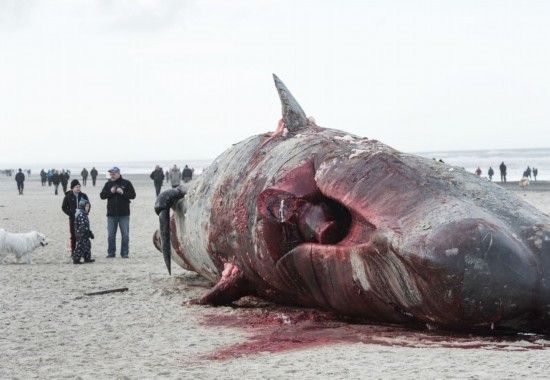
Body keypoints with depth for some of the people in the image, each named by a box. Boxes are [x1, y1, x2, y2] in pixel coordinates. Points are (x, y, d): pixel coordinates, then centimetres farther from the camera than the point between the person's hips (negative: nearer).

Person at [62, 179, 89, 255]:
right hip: (73, 219, -2)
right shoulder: (68, 196, -2)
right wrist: (71, 214, -9)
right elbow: (64, 207, 1)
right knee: (73, 235, 3)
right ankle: (72, 251, 9)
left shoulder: (83, 196, 4)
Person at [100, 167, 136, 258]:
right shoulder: (108, 184, 8)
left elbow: (133, 195, -4)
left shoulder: (126, 183, 0)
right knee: (111, 235, 6)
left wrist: (123, 193, -18)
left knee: (125, 234, 1)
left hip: (124, 214, -2)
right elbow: (102, 195, 4)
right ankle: (111, 253, 13)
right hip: (111, 214, 2)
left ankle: (124, 253, 7)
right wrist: (110, 192, -12)